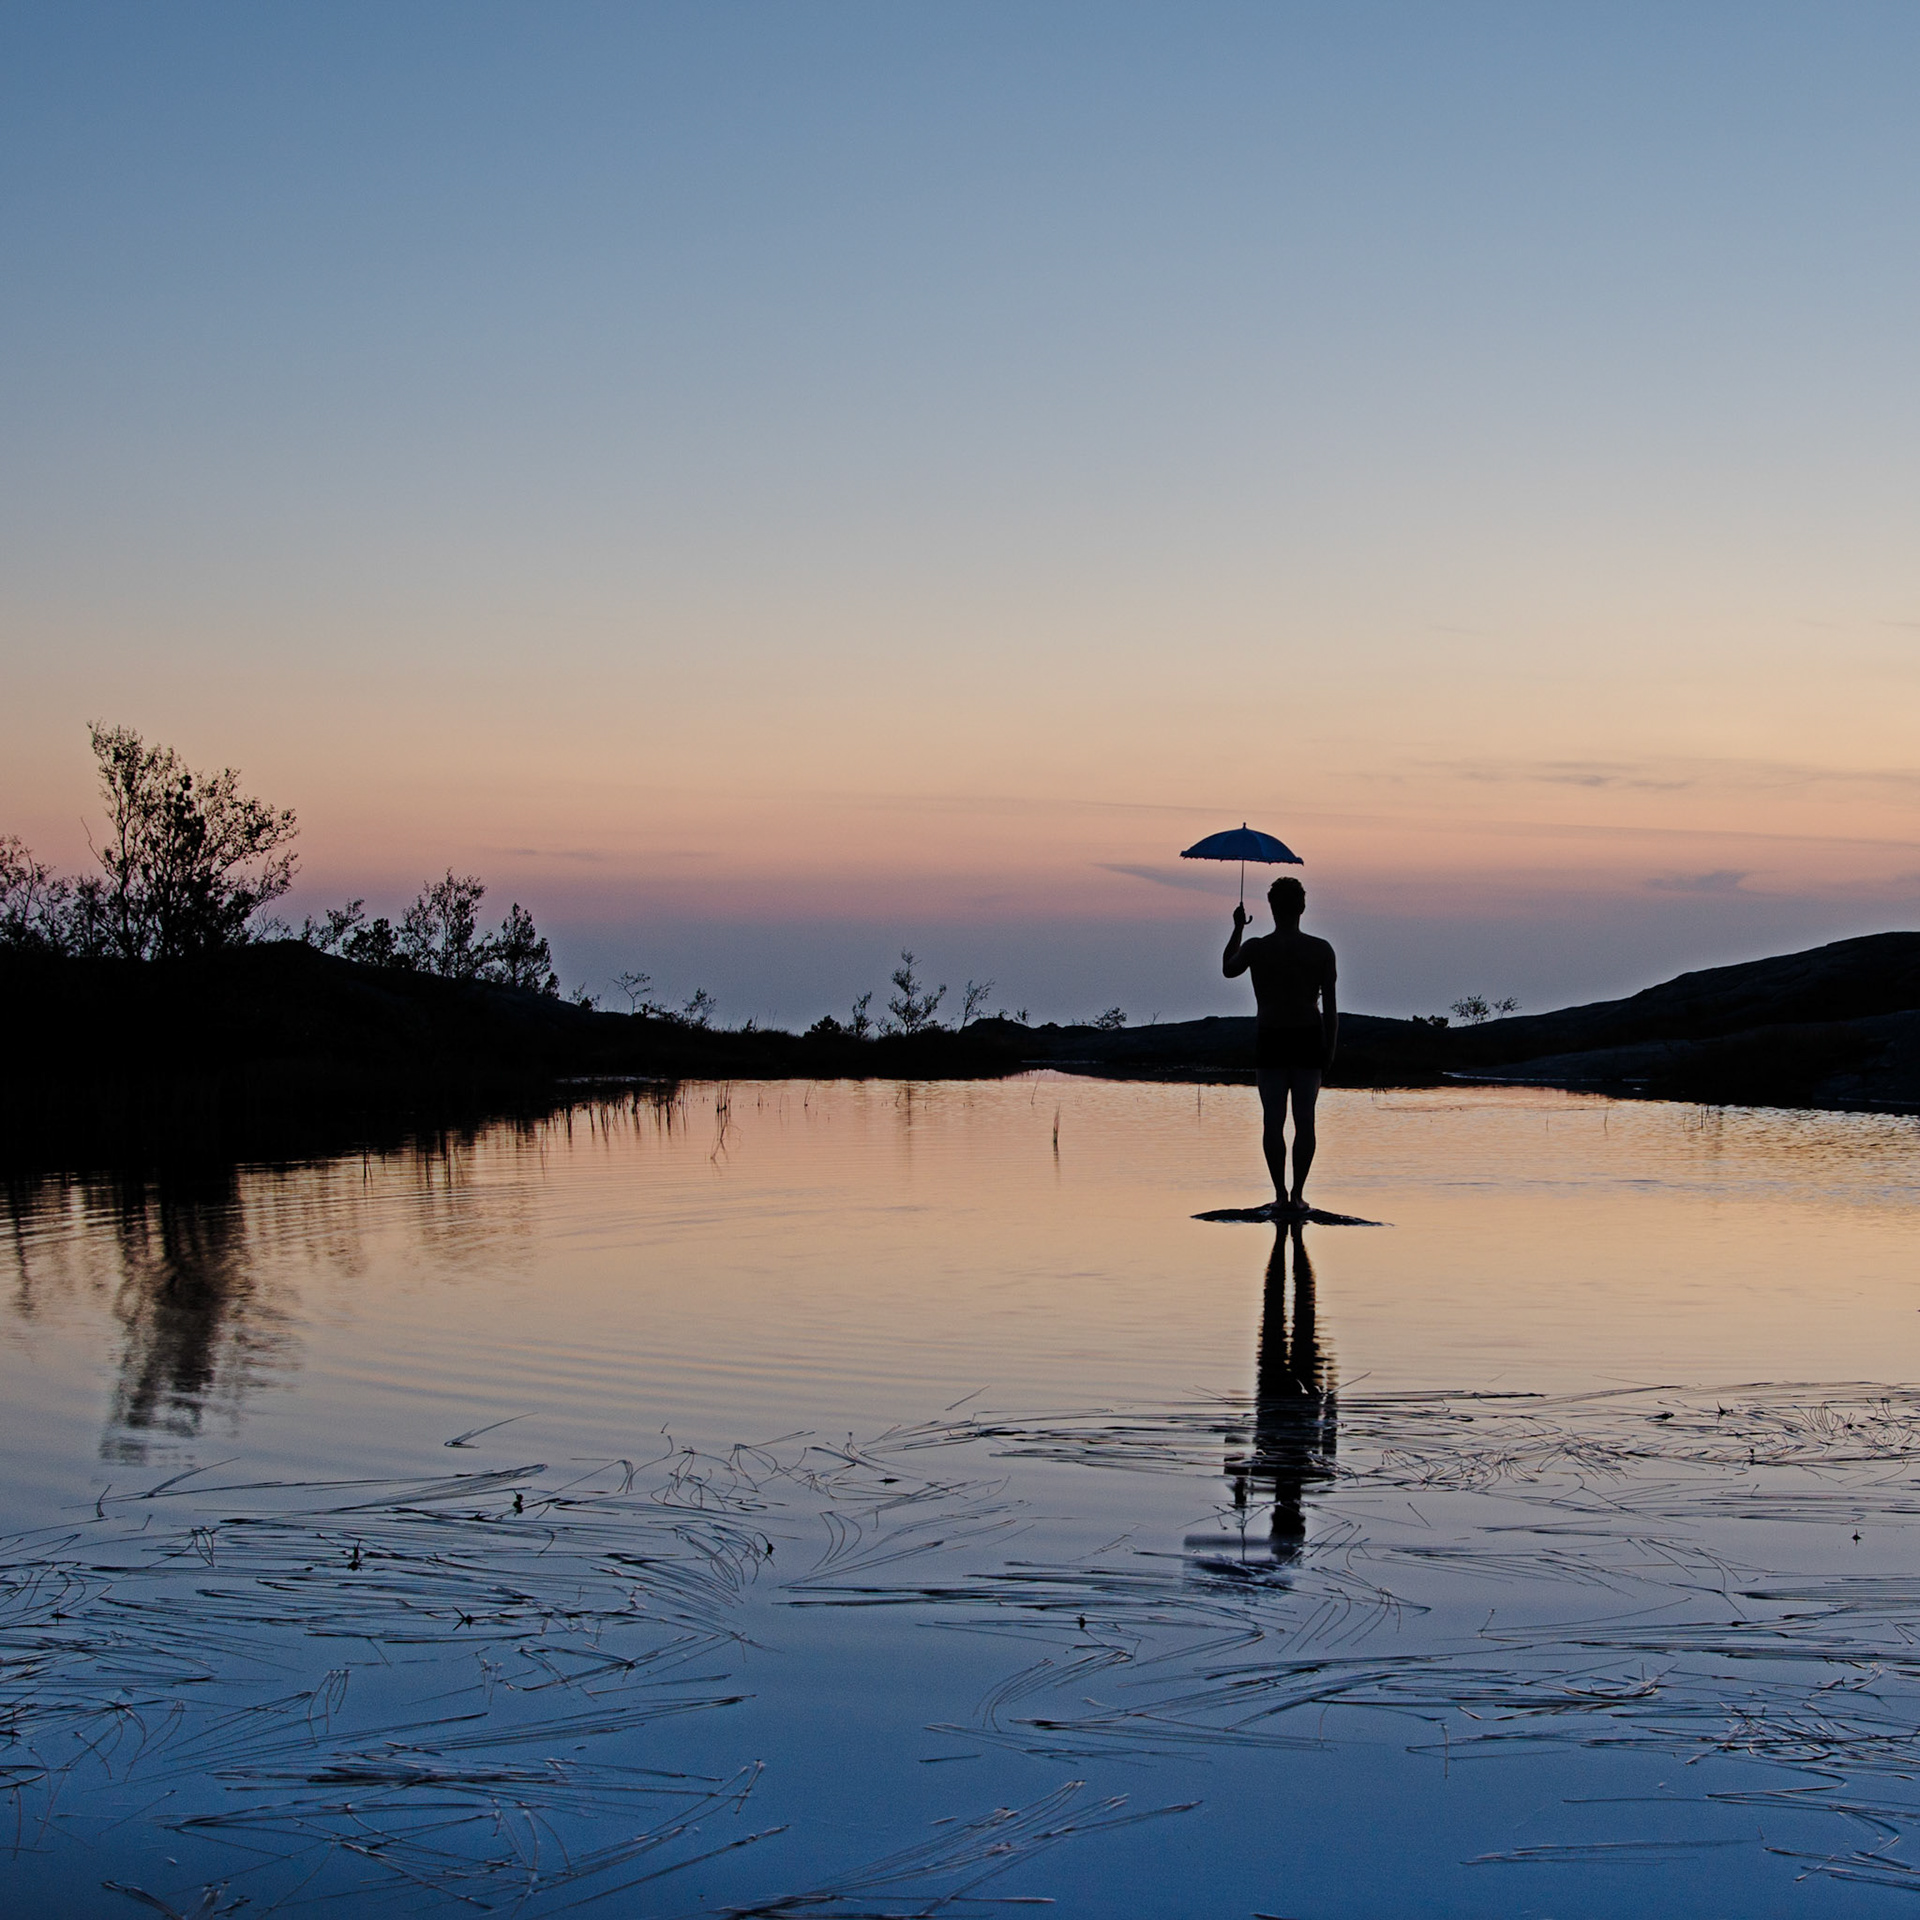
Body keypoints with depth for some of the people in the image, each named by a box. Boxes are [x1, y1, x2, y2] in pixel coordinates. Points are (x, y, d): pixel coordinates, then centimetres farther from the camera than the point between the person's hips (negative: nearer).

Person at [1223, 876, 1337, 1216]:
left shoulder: (1256, 948, -6)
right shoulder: (1321, 950, -3)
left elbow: (1228, 969, 17)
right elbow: (1330, 1006, -2)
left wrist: (1237, 928, 27)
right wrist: (1330, 1048, 6)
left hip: (1271, 1041, -1)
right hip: (1309, 1040, 1)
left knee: (1273, 1120, 4)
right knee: (1304, 1119, 5)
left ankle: (1280, 1194, 2)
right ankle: (1297, 1194, 3)